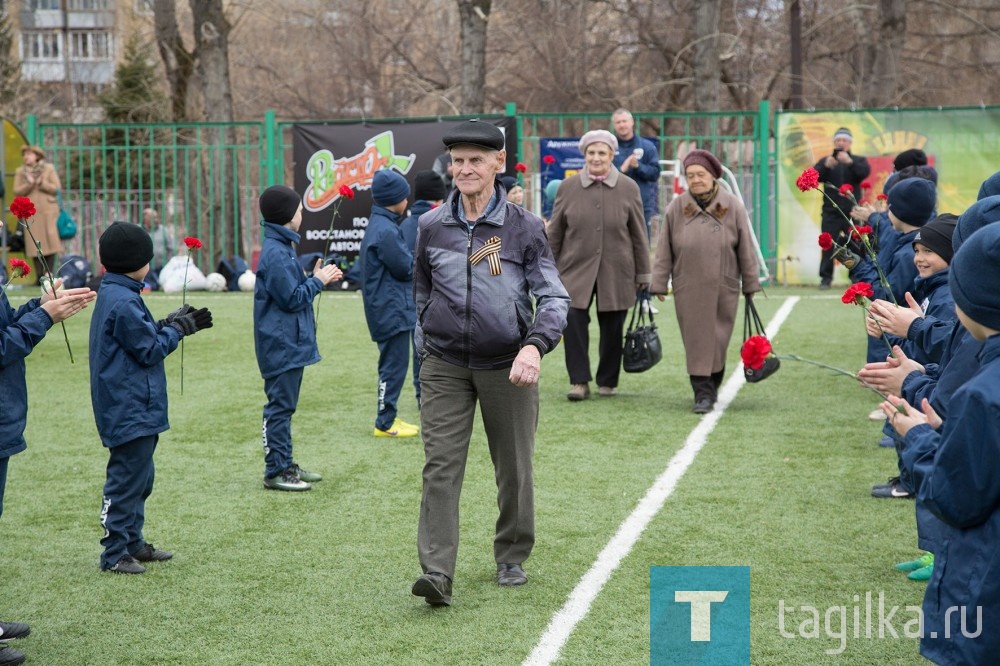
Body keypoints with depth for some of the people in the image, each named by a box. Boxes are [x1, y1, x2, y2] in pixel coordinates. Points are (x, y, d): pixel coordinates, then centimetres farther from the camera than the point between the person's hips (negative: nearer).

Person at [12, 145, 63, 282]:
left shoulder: (49, 169, 5)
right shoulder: (20, 172, 10)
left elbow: (57, 188, 0)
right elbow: (16, 191, 2)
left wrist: (41, 183, -13)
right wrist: (28, 184, -13)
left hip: (48, 211, -1)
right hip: (30, 212, 1)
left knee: (50, 242, -6)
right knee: (34, 244, -3)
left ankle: (50, 275, -2)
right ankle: (40, 276, 0)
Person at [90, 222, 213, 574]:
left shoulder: (114, 295, 11)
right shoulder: (123, 302, -20)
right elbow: (150, 349, -15)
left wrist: (171, 323, 8)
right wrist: (178, 328, -3)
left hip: (133, 409, 11)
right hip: (131, 409, -11)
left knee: (140, 477, 19)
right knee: (127, 480, -5)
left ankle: (133, 542, 28)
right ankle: (115, 554, 1)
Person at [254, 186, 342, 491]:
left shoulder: (281, 248, 14)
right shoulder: (276, 253, -18)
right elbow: (292, 299, -19)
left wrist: (317, 278, 8)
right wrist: (318, 280, -8)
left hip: (290, 343, 10)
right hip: (282, 345, -10)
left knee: (284, 406, 15)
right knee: (280, 406, -5)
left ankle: (285, 464, 23)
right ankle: (276, 471, 0)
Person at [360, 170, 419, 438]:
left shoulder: (380, 225, 14)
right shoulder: (385, 230, -19)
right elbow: (406, 268, -15)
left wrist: (413, 260, -1)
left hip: (388, 308, 10)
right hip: (392, 309, -10)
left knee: (392, 365, 16)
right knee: (394, 365, -4)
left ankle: (387, 418, 22)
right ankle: (385, 423, 2)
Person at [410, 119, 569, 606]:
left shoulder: (524, 228, -4)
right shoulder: (432, 227, 3)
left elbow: (554, 296, -6)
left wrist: (534, 346, -22)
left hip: (507, 366, -1)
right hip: (444, 367, 1)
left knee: (514, 469, 10)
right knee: (440, 468, -10)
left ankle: (512, 558, 29)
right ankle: (437, 572, -14)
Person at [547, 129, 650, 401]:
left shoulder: (628, 188, 2)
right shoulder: (568, 187, 2)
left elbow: (638, 234, 7)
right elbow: (554, 233, 8)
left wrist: (643, 274, 7)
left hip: (616, 272, 0)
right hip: (575, 268, 0)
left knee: (612, 328, 6)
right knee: (573, 321, -12)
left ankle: (608, 381, 21)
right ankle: (579, 380, -3)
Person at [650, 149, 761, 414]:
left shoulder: (732, 206, 0)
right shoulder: (676, 207, 1)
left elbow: (746, 250, 3)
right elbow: (664, 251, 4)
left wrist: (750, 284, 4)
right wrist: (659, 284, 2)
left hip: (724, 288, 0)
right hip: (688, 289, 0)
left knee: (718, 341, 6)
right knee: (696, 341, 0)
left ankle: (712, 385, 27)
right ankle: (703, 393, 4)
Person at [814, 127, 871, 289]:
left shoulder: (858, 161, 10)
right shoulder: (825, 161, 12)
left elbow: (865, 172, -11)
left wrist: (850, 162, -29)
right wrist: (826, 166, -25)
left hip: (852, 212, 0)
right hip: (831, 213, 0)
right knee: (828, 245, -4)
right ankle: (826, 278, -1)